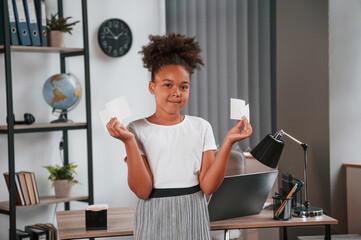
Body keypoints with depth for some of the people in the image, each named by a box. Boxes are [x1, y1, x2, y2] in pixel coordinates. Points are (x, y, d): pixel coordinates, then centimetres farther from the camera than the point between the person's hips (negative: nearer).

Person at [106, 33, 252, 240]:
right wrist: (129, 142, -19)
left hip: (193, 218, 2)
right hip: (155, 220, -2)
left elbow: (208, 186, -6)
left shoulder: (201, 127, 2)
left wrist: (228, 143, -13)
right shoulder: (138, 130, -4)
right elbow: (142, 190, -12)